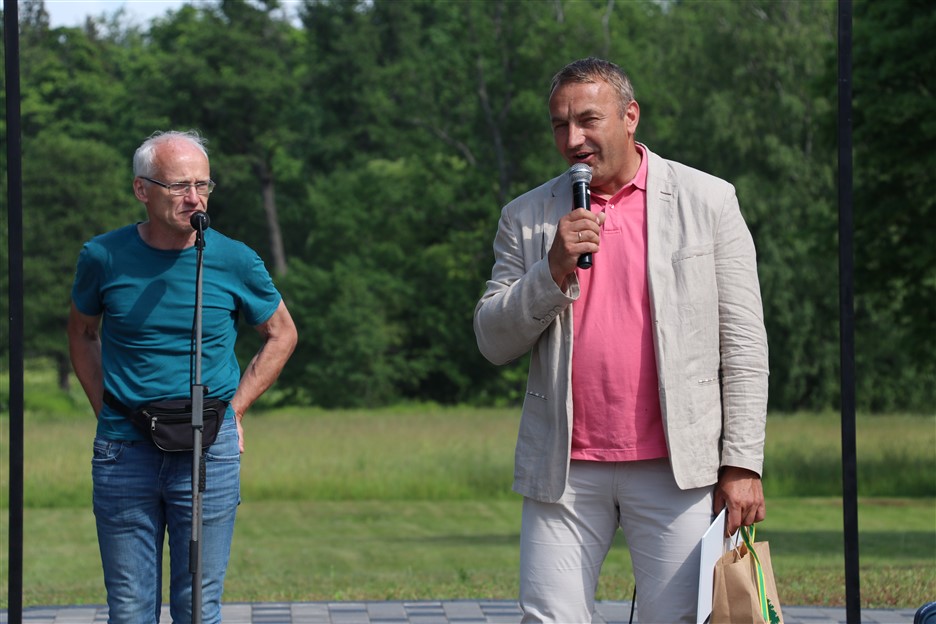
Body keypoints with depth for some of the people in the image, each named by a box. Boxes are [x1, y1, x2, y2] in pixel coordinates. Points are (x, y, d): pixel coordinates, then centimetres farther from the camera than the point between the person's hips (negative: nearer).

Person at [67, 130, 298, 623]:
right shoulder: (103, 257, -1)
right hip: (124, 451, 1)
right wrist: (105, 408, 8)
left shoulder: (234, 261, -3)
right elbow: (82, 332, 18)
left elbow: (281, 335, 14)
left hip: (208, 452, 0)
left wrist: (235, 409, 5)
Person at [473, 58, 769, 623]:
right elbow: (494, 342, 7)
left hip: (676, 466, -2)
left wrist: (742, 464, -4)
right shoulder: (527, 218, 10)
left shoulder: (708, 201, 4)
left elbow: (743, 343, 2)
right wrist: (554, 269, -9)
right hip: (565, 469, 2)